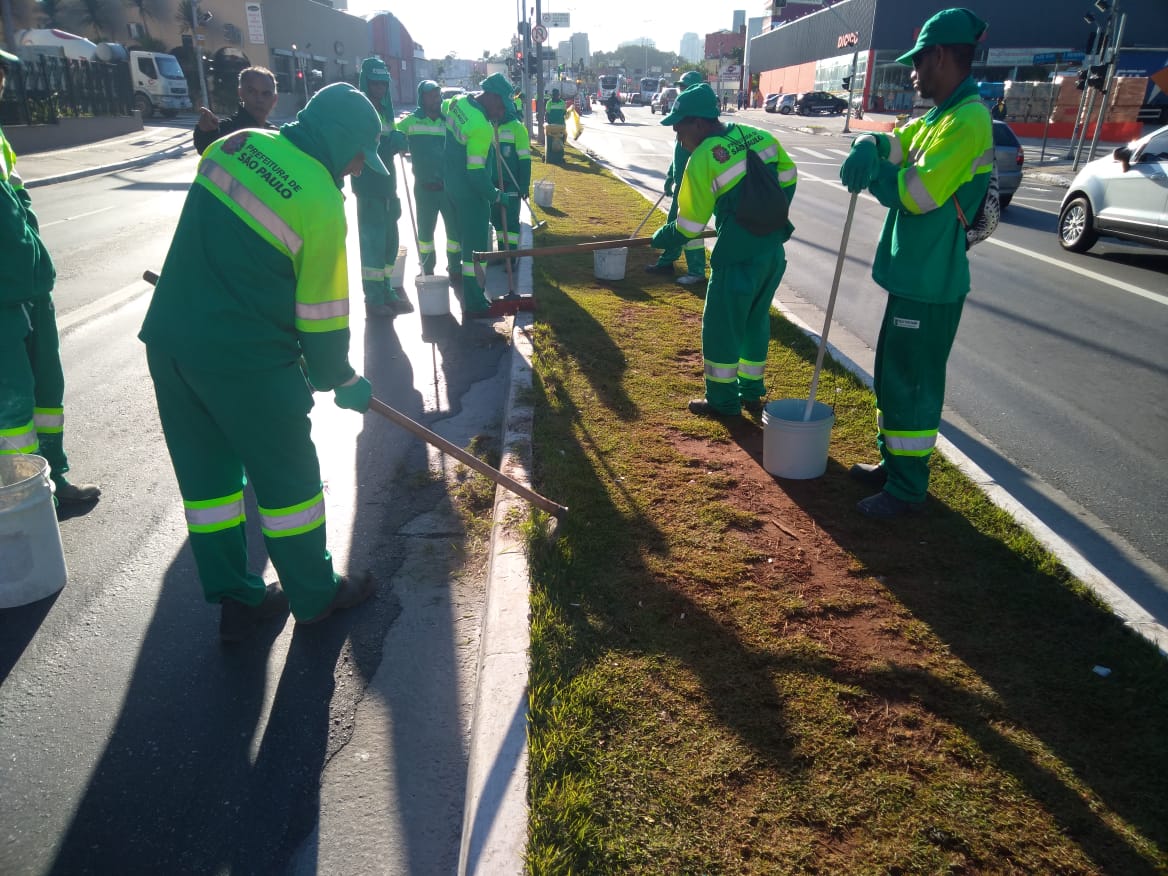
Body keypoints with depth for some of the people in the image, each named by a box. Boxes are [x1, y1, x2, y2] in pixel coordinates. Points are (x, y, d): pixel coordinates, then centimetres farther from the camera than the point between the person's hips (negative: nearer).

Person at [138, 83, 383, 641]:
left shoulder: (237, 144, 5)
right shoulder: (321, 204, -16)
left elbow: (210, 235, 15)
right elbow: (322, 313, -10)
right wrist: (343, 381, 4)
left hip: (168, 337, 8)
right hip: (245, 359, -7)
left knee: (206, 471, 15)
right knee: (287, 475, 9)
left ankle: (236, 601, 29)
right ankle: (314, 596, 26)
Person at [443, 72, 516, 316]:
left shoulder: (459, 102, -1)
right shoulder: (481, 127, -27)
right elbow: (476, 172, -26)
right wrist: (495, 195, -13)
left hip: (451, 184, 9)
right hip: (470, 193, -9)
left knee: (464, 236, 21)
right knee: (475, 245, -2)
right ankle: (474, 304, 4)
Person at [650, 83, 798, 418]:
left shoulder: (702, 160, -15)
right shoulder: (759, 136, 3)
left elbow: (689, 227, -8)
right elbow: (788, 179, 13)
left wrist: (662, 237, 11)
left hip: (738, 257, -7)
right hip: (774, 251, 7)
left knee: (720, 327, 9)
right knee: (755, 321, 21)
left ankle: (722, 400, 20)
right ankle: (751, 392, 33)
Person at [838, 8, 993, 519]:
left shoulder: (968, 120, -18)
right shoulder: (939, 117, 13)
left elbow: (917, 194, -24)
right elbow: (893, 143, 14)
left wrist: (872, 172, -9)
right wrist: (869, 148, -9)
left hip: (930, 284, -10)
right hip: (912, 274, 10)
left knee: (912, 383, -2)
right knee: (891, 373, 18)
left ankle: (908, 488, 10)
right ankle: (893, 463, 32)